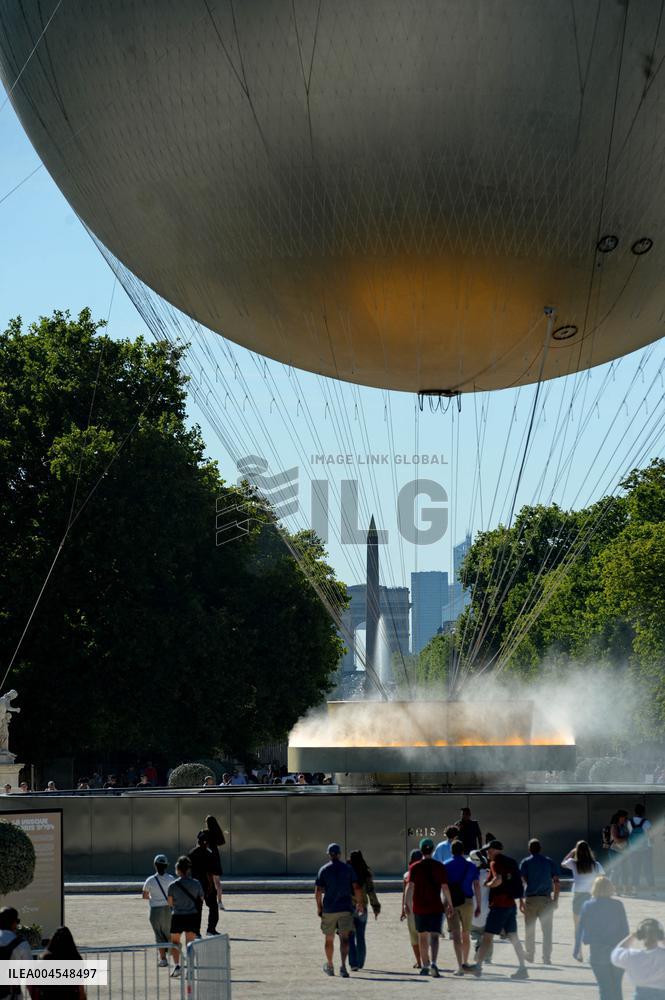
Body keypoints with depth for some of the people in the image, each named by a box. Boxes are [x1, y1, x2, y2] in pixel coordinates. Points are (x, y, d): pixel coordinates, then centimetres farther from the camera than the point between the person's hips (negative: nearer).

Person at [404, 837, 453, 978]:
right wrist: (449, 904, 6)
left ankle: (425, 966, 24)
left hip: (419, 907, 1)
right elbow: (445, 887, -1)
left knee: (422, 936, 15)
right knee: (434, 936, -7)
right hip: (436, 907, -1)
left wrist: (407, 903, -10)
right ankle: (433, 963, -28)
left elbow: (410, 886, -9)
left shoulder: (414, 867, 0)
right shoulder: (440, 867, -1)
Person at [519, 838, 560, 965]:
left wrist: (521, 901, -7)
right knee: (547, 930, 3)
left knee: (529, 930, 12)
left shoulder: (525, 862, 0)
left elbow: (522, 882, -8)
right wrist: (556, 899, 9)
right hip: (546, 898, 1)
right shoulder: (549, 862, 6)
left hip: (531, 898, -1)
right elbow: (557, 883, 3)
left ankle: (530, 956, 17)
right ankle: (547, 958, -2)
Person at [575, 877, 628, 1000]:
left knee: (604, 986, 3)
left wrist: (577, 948, 8)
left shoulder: (588, 906, -5)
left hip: (598, 951, -2)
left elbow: (580, 928, -2)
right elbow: (625, 929, -1)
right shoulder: (618, 905, -3)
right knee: (616, 987, 15)